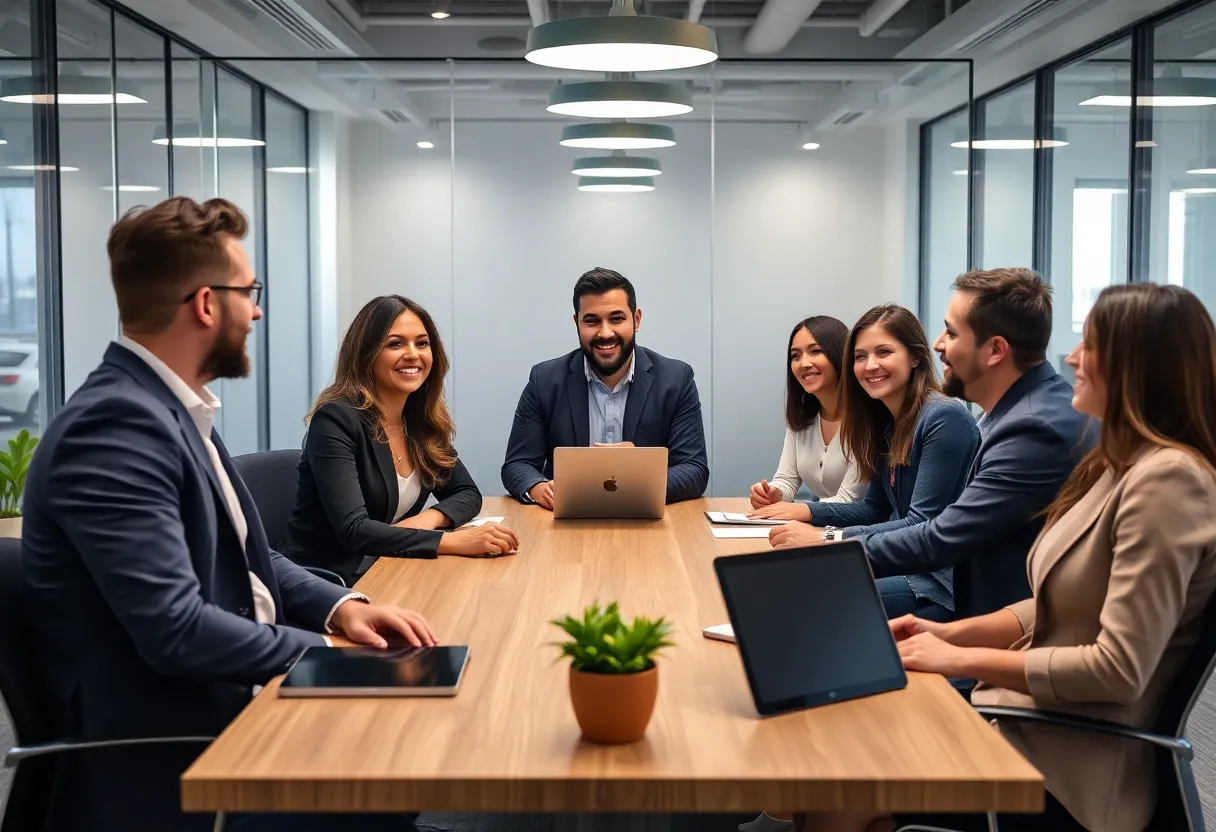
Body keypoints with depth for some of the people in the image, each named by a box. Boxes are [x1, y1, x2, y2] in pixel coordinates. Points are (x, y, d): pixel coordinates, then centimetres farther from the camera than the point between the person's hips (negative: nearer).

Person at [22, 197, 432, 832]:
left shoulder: (169, 408, 9)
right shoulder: (114, 425, -22)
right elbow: (177, 630, -28)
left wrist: (340, 607, -2)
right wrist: (330, 650, -16)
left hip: (229, 704, 9)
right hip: (165, 761, -9)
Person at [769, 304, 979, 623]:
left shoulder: (945, 418, -16)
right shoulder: (885, 421, 11)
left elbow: (923, 525, -20)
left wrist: (827, 537, -23)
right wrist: (807, 512, 2)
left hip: (943, 581, -8)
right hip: (903, 563, 8)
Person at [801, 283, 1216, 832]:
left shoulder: (1167, 478, -20)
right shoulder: (1123, 466, 11)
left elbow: (1119, 669, -25)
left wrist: (962, 659, -17)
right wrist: (952, 632, 3)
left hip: (1072, 766, -8)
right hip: (1037, 719, 8)